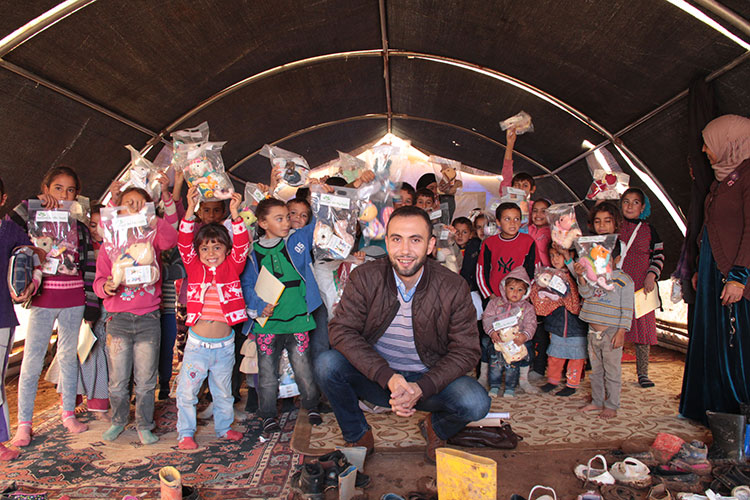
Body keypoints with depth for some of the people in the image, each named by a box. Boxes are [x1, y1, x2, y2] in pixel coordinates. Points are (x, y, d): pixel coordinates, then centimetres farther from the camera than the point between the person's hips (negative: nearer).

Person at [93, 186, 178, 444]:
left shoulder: (153, 239, 4)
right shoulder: (109, 244, 6)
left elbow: (171, 239, -20)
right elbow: (99, 280, 3)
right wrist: (106, 286, -20)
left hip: (149, 318, -1)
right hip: (118, 318, 1)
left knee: (146, 379, 5)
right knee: (118, 379, 8)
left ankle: (144, 425, 20)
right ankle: (118, 420, 30)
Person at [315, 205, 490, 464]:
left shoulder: (454, 288, -13)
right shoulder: (364, 277, -12)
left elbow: (465, 351, -10)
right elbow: (342, 329, -17)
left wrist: (421, 388, -26)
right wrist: (388, 378, -29)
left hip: (428, 379, 0)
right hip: (375, 379, 1)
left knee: (476, 403, -26)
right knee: (327, 363, -25)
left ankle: (436, 428, 12)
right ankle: (358, 436, 3)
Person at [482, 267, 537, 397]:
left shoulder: (527, 307, 5)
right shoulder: (495, 302, 5)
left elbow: (530, 324, -4)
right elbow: (487, 318, -2)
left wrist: (525, 335, -24)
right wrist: (492, 332, -19)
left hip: (516, 342, 0)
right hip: (497, 340, 0)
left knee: (513, 366, 0)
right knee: (495, 363, -1)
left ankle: (510, 388, 16)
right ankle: (494, 386, 15)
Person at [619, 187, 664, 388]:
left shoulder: (648, 230, 7)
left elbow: (658, 256, 9)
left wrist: (651, 275, -6)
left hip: (641, 285, 0)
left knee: (642, 326, 0)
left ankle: (642, 373, 11)